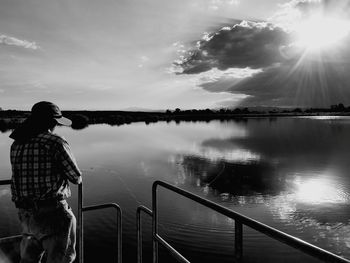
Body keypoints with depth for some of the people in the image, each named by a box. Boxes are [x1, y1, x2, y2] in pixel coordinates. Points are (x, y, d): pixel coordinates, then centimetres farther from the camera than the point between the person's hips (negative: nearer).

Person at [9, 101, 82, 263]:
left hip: (25, 213, 7)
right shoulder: (56, 143, -15)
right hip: (52, 213, -7)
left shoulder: (16, 146, 6)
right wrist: (77, 178, 15)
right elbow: (76, 178, -9)